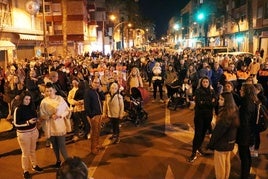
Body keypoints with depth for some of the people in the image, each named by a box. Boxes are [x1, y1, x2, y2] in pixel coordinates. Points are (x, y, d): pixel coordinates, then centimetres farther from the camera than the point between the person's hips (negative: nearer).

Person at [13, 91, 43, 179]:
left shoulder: (31, 107, -3)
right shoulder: (18, 109, -16)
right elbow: (16, 123, -16)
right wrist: (28, 122, -26)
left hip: (33, 131, 5)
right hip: (23, 134, -5)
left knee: (33, 150, 21)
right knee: (25, 153, 9)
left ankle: (34, 165, 41)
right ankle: (25, 171, 26)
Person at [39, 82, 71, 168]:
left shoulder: (60, 99, -8)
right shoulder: (44, 101, -5)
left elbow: (67, 111, -2)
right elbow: (42, 115, -2)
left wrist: (60, 115, -19)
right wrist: (50, 116, -19)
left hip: (60, 126, -2)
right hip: (50, 127, 3)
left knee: (62, 145, -4)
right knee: (54, 145, 17)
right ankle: (58, 161, 36)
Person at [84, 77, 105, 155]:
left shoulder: (98, 91, 12)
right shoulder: (88, 91, -14)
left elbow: (103, 98, 6)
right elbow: (86, 105, -19)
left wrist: (100, 91, -6)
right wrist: (91, 115, -20)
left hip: (99, 114, 8)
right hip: (93, 115, -8)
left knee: (98, 131, 17)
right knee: (94, 131, -1)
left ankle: (97, 144, 31)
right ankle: (93, 148, 8)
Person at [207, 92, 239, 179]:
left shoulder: (225, 114, -27)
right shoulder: (234, 111, -1)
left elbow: (218, 131, -23)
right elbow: (232, 128, 7)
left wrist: (210, 144, -13)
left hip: (222, 143, -9)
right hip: (230, 142, 9)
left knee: (219, 165, 8)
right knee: (227, 162, 22)